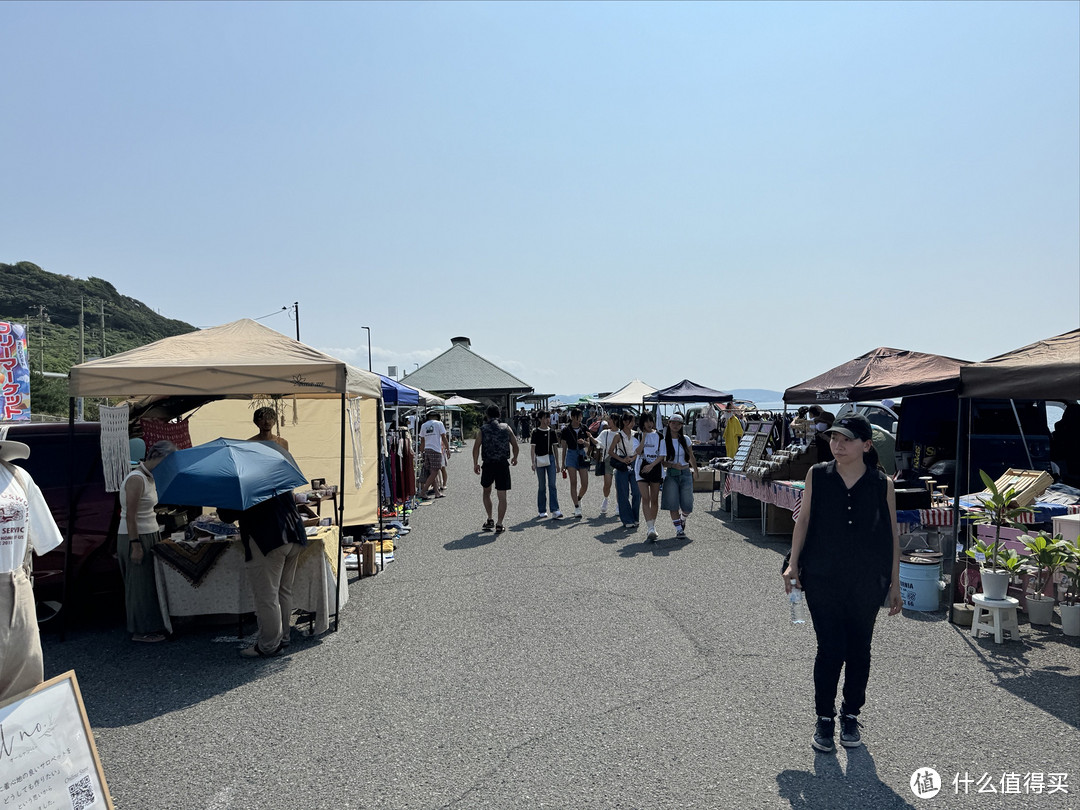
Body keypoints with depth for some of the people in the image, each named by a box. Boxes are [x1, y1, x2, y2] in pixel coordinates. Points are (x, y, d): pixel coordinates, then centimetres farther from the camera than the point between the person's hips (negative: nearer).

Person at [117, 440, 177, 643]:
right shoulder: (136, 479, -18)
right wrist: (135, 545, -22)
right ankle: (141, 631, 11)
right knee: (140, 584, 0)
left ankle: (151, 626, 24)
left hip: (149, 535, 9)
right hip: (135, 537, -9)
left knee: (150, 582, 14)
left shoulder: (150, 478, 11)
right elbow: (130, 515, -21)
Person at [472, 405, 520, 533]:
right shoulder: (506, 428, 5)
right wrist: (515, 458, 26)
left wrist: (475, 464, 2)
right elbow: (515, 445, 8)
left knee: (486, 492, 21)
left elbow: (476, 447, -6)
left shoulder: (483, 429, 2)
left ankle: (490, 520, 19)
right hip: (503, 465, 0)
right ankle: (499, 525, 2)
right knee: (502, 496, 3)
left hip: (488, 465, 0)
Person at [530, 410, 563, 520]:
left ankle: (555, 511, -12)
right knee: (541, 486, 5)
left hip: (550, 459, 2)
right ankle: (542, 511, 14)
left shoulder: (552, 432, 9)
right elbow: (533, 448, -1)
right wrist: (533, 462, -11)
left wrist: (557, 463, 12)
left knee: (552, 485, -6)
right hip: (540, 460, -2)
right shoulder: (536, 432, -1)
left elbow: (555, 448, 13)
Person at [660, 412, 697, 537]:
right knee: (673, 504, -5)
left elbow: (692, 458, 17)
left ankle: (683, 519, 32)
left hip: (685, 474, 2)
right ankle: (679, 529, 7)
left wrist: (696, 472, 16)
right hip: (671, 475, -2)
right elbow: (661, 461, -2)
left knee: (687, 505, 0)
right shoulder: (664, 441, 0)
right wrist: (673, 465, -18)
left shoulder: (685, 439, 8)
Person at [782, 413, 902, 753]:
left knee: (859, 650, 12)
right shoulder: (817, 475, -3)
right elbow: (804, 519, 1)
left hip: (868, 582, 1)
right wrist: (793, 564, -5)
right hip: (822, 579, -1)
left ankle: (851, 716, 31)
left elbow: (892, 535, 3)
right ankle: (824, 718, 19)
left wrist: (894, 584, 5)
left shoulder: (882, 484, -3)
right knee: (830, 648, 0)